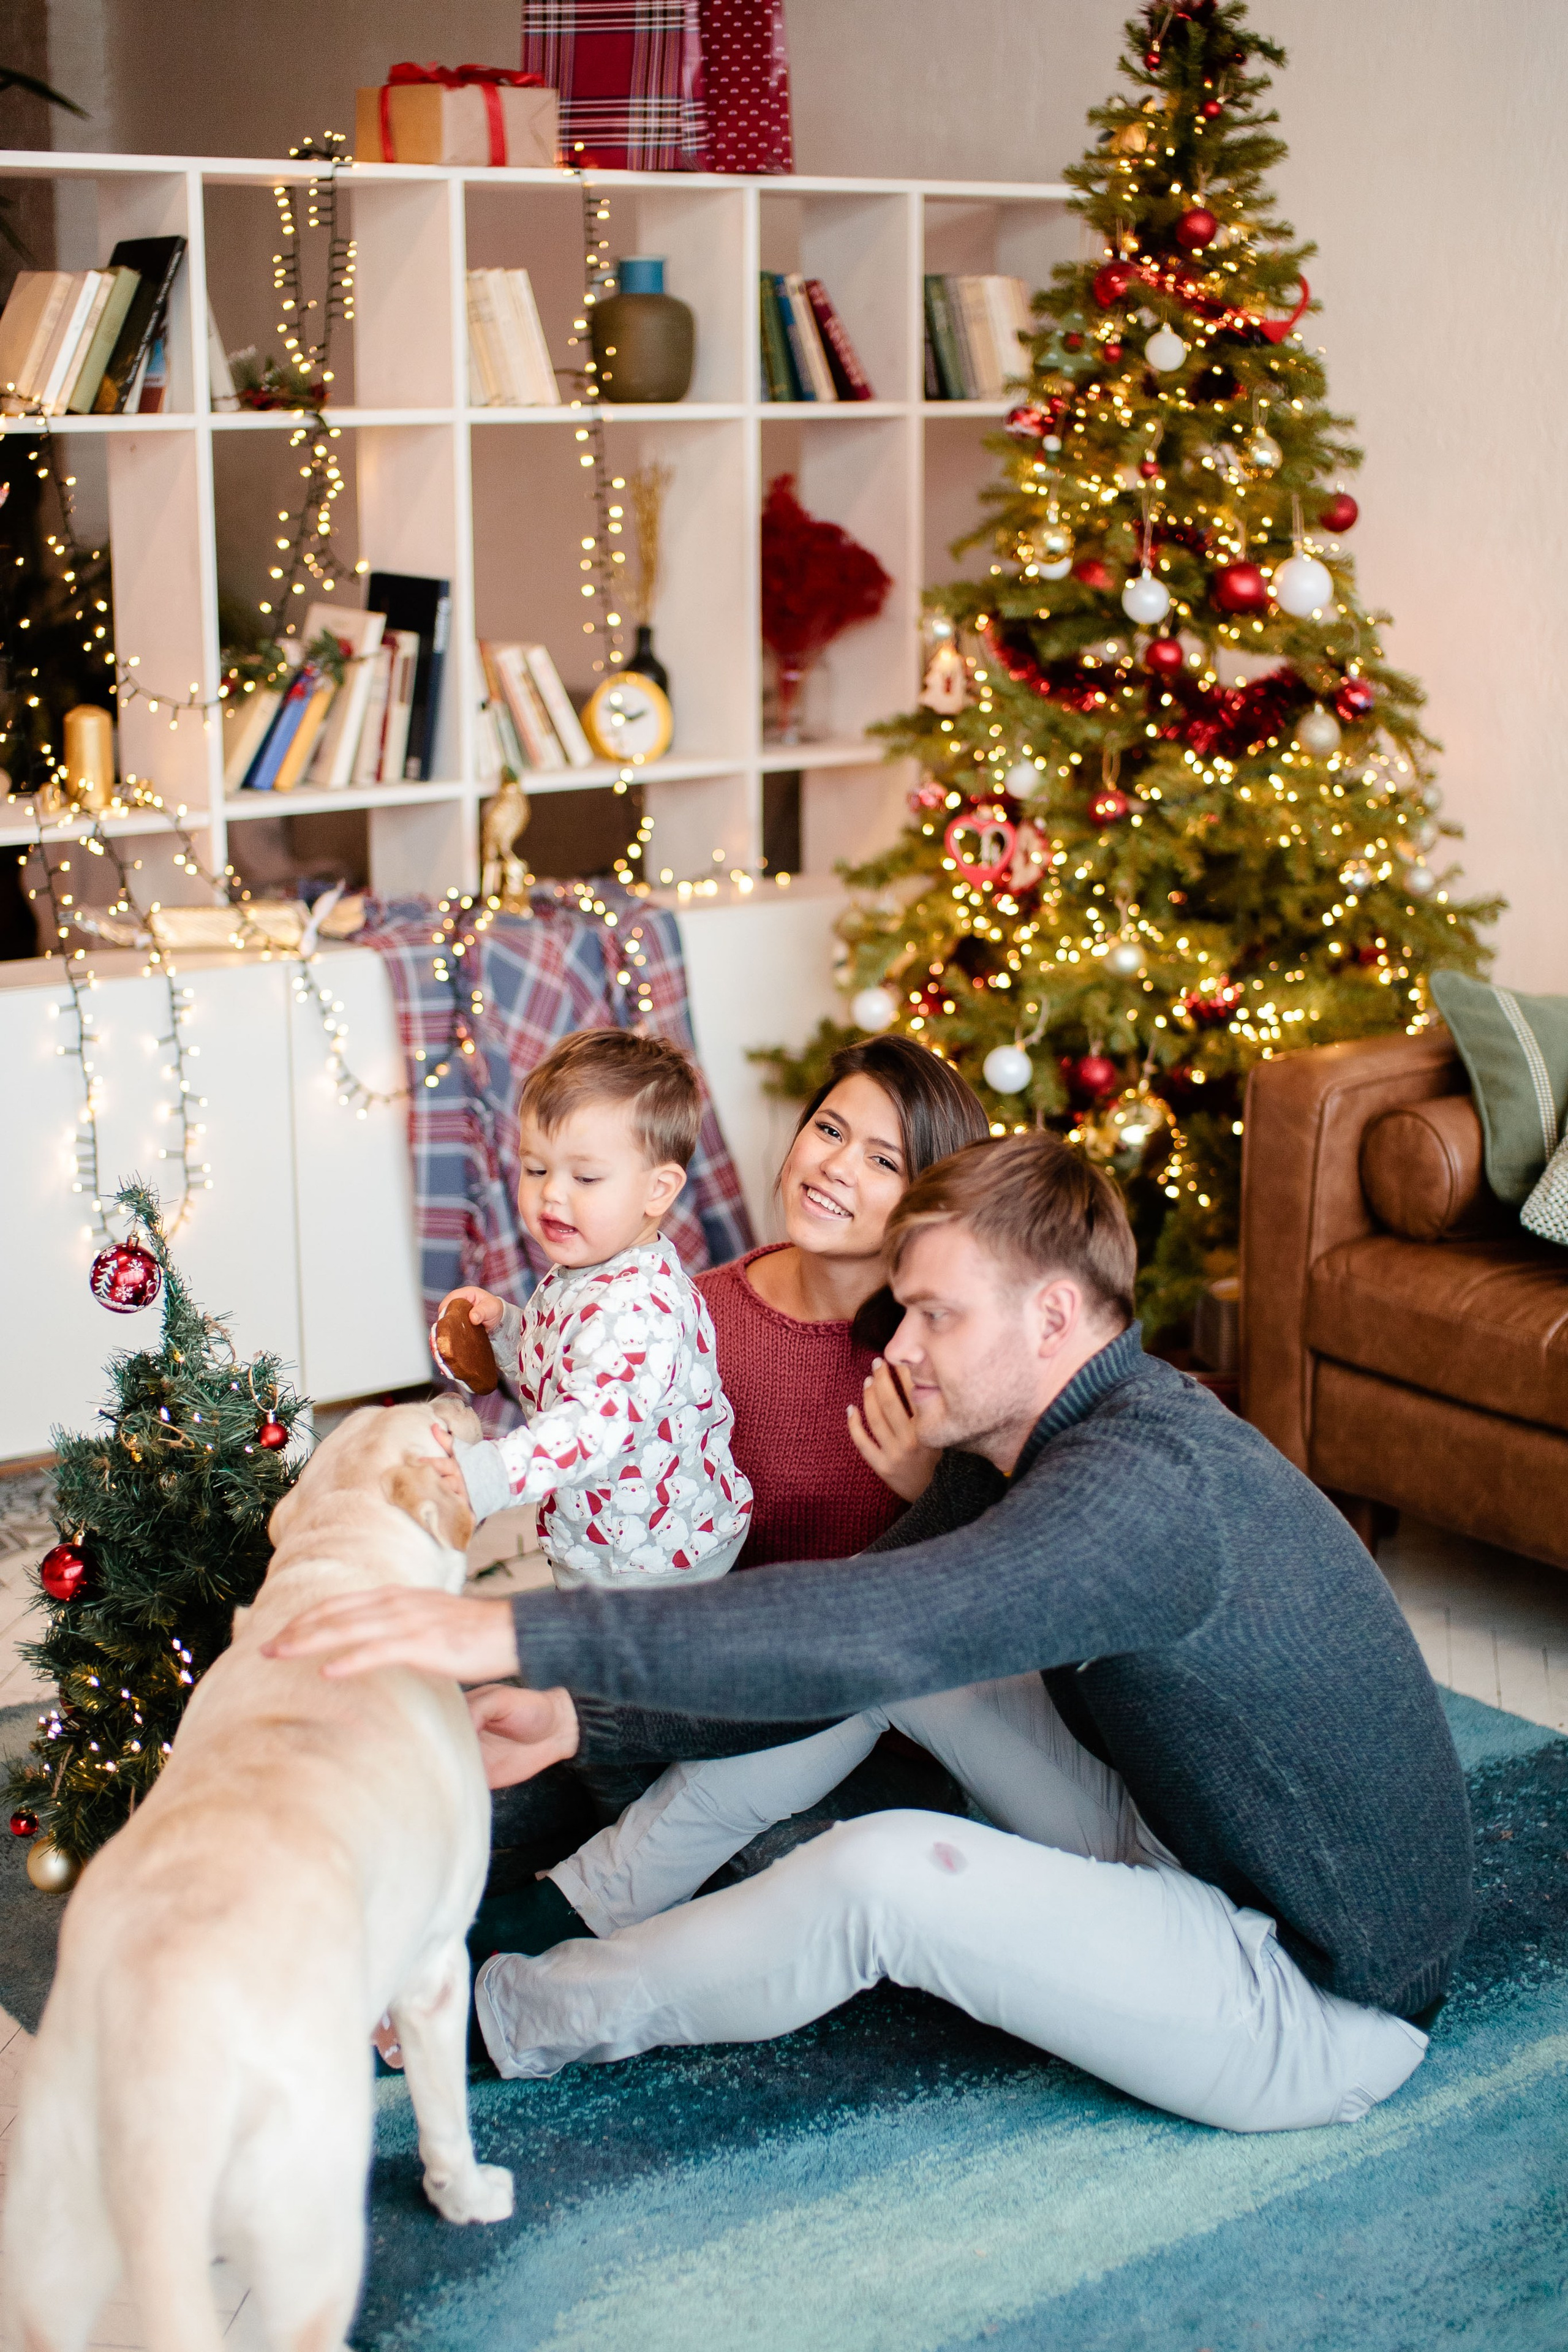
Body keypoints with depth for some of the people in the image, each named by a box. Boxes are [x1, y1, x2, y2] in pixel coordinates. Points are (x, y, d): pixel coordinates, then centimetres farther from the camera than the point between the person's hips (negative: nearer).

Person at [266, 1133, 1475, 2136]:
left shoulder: (1145, 1484, -30)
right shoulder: (1022, 1451, 2)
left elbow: (869, 1628, -43)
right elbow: (878, 1630, 4)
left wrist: (517, 1632, -45)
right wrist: (582, 1716, -6)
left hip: (1327, 2012, -10)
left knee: (885, 1870, -22)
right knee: (906, 1654, 5)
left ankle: (540, 2018, 2)